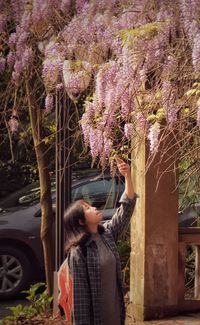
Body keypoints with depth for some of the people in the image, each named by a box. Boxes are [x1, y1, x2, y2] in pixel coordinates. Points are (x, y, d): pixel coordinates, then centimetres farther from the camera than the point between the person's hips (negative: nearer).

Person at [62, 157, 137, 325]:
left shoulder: (107, 233, 5)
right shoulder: (78, 251, -15)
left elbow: (126, 208, 5)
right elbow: (80, 291, -16)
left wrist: (128, 176, -5)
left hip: (115, 310, 7)